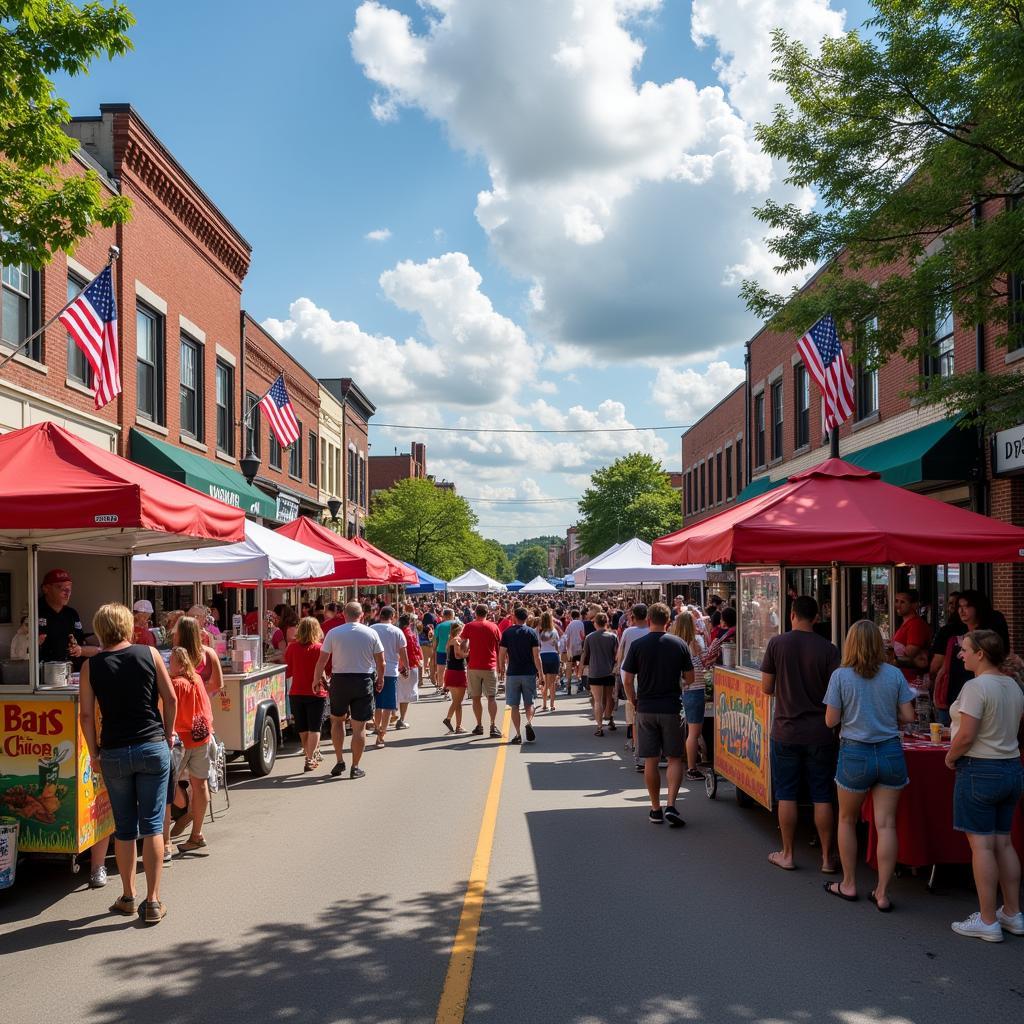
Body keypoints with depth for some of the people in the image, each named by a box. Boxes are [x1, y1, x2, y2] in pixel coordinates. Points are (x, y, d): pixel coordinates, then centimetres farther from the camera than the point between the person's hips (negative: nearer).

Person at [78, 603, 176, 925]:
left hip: (114, 753, 1)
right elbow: (170, 699, -2)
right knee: (152, 826, 3)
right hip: (153, 748, -1)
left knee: (124, 828, 13)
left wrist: (94, 751, 8)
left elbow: (86, 714, -3)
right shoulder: (149, 653, -1)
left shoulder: (91, 665, 0)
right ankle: (153, 901, 4)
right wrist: (168, 734, 10)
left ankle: (128, 898, 22)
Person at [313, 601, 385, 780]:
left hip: (340, 680, 0)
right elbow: (380, 661, 3)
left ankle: (340, 761, 17)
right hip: (364, 681, 0)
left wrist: (316, 680, 10)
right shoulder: (371, 634, -1)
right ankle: (355, 768, 9)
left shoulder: (333, 633, -3)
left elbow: (322, 661, -3)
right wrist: (380, 679, 19)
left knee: (337, 719, 20)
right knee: (359, 727, 4)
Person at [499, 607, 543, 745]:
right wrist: (541, 673, 0)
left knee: (514, 705, 6)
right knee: (529, 703, 12)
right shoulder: (532, 633, -1)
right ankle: (529, 723, -14)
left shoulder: (507, 633, 0)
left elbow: (502, 654, -1)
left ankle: (518, 735, 2)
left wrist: (502, 668, 15)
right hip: (529, 673, 0)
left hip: (512, 673, 0)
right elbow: (536, 656, -6)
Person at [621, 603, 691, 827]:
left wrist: (634, 702, 10)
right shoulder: (679, 644, -1)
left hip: (645, 709, 0)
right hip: (671, 708, 0)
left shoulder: (638, 645, -4)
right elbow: (690, 678, 3)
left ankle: (656, 809, 14)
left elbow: (627, 679, -4)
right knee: (674, 758, 7)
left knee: (651, 761, 8)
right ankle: (670, 805, -8)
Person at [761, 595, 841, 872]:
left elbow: (766, 688, -3)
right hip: (820, 734, 0)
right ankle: (827, 857, 14)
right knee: (822, 797, 8)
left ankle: (787, 854, 18)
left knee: (786, 795, 10)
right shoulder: (828, 649, -8)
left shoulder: (777, 644, -7)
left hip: (786, 732, 0)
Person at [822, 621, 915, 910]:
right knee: (886, 824, 4)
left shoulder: (841, 676, -8)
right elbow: (907, 716, -1)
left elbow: (831, 721, -7)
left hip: (855, 754, -2)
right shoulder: (895, 674, -2)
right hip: (890, 753, 2)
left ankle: (849, 885, 26)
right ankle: (882, 893, 6)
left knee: (847, 821, 17)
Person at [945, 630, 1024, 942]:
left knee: (982, 844, -2)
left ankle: (987, 921, 2)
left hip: (980, 771, -8)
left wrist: (950, 757, -6)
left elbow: (966, 735, -21)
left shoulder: (976, 687, -17)